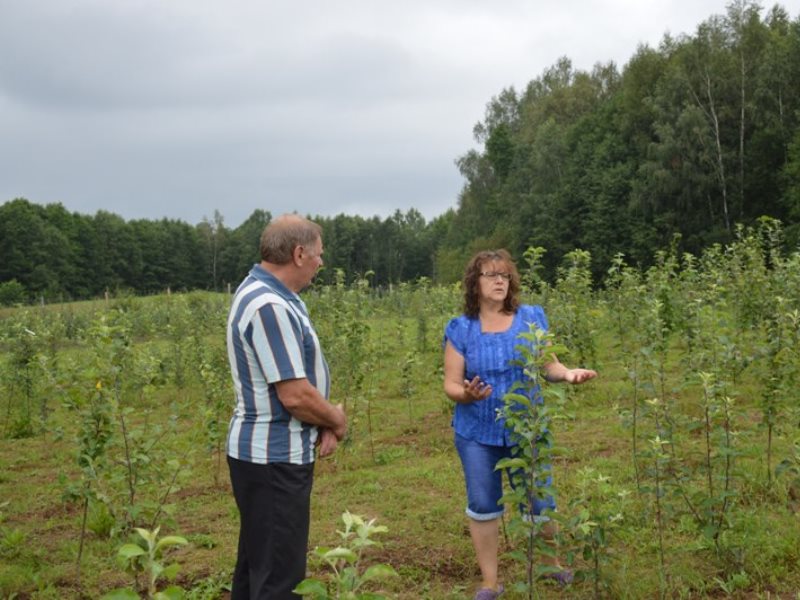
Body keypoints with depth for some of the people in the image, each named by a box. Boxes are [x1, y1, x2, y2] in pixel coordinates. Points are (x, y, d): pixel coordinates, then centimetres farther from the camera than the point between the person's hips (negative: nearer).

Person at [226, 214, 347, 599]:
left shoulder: (267, 294, 10)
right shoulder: (269, 306, -24)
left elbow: (299, 378, 16)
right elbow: (295, 395, -24)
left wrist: (324, 423, 1)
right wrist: (336, 420, -5)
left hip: (269, 451, 10)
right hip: (273, 457, -10)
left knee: (258, 563, 19)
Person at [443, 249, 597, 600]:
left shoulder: (531, 318, -1)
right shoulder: (461, 329, -3)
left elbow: (548, 365, 4)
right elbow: (451, 385, -3)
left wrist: (568, 373, -18)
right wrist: (466, 394, -25)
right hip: (478, 433, 0)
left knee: (539, 502, 7)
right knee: (483, 505, 5)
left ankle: (554, 564, 33)